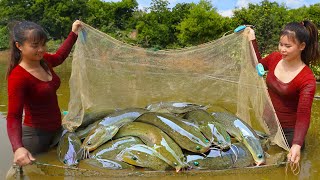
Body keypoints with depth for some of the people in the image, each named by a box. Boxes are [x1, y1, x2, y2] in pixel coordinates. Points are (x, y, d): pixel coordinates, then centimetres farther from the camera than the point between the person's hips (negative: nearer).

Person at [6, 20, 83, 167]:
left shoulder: (43, 61, -4)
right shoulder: (18, 77, -25)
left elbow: (59, 57, 20)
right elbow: (13, 117, -28)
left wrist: (73, 33, 22)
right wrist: (18, 148, -45)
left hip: (56, 130, 7)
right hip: (35, 136, -7)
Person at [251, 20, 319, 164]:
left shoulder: (307, 80, -24)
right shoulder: (275, 58, -9)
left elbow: (303, 115, -28)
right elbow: (258, 64, 14)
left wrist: (297, 145, -42)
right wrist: (252, 40, 4)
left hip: (289, 131, -5)